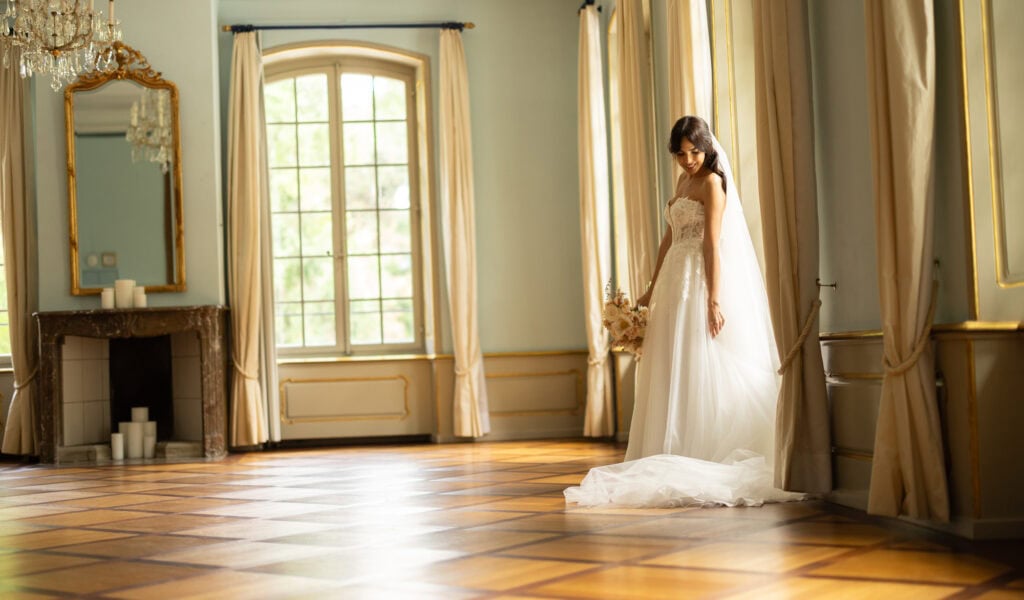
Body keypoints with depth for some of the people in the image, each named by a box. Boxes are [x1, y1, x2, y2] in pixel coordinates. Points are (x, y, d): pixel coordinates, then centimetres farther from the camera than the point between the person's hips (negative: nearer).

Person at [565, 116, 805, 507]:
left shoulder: (712, 182, -8)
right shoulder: (684, 182, 17)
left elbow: (713, 245, -16)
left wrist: (714, 300, -22)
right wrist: (653, 287, 18)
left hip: (701, 283, -9)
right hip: (675, 283, 9)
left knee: (698, 372, -7)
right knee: (672, 375, 9)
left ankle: (704, 460, -3)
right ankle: (679, 458, 14)